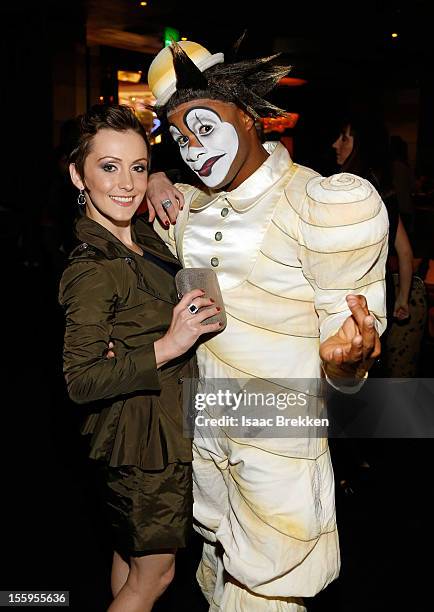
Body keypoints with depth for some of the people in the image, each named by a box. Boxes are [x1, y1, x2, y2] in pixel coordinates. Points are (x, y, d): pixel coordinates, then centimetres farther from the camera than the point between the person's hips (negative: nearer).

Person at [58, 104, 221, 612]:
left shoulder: (142, 235, 0)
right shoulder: (91, 269, -24)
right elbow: (80, 381, -25)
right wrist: (167, 347, -30)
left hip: (162, 425, 8)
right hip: (145, 439, -8)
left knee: (129, 558, 28)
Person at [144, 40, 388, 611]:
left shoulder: (320, 204, -17)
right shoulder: (194, 206, 2)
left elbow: (346, 374, -15)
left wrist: (348, 360, -39)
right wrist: (156, 181, 0)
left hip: (279, 451, -6)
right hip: (205, 435, 6)